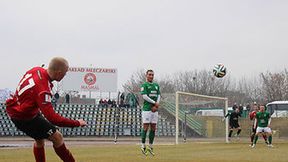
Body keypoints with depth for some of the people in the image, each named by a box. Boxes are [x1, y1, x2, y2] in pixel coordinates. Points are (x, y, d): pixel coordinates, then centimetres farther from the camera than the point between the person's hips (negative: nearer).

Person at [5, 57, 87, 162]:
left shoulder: (37, 70, -9)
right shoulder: (43, 89, -33)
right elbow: (52, 118, -35)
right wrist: (77, 123, -28)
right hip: (24, 118, -9)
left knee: (39, 139, 22)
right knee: (57, 137, -4)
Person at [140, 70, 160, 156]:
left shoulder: (156, 85, 17)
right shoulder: (144, 85, -2)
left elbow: (158, 96, 11)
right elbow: (144, 96, -12)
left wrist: (156, 106, -5)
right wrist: (154, 103, -11)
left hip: (155, 110, 6)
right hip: (147, 109, -6)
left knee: (153, 128, 5)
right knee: (146, 127, -6)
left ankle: (150, 146, 12)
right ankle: (143, 146, 1)